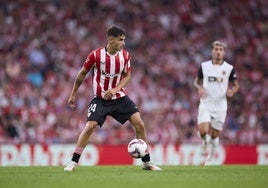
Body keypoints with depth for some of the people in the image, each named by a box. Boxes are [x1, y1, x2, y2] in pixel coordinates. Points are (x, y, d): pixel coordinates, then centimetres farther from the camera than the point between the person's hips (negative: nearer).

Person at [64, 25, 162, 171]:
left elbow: (127, 76, 6)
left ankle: (146, 162, 5)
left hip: (119, 97, 3)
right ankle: (73, 162, -6)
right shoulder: (96, 55, -14)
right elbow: (82, 74, 0)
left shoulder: (125, 55, -6)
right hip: (100, 99, -3)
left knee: (139, 124, -7)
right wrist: (73, 95, 5)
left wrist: (115, 89, -13)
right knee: (90, 127, -19)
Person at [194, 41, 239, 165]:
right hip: (206, 104, 0)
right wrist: (199, 88, -8)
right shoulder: (204, 66, 2)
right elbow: (196, 81, 15)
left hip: (220, 106, 0)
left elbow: (235, 85, 11)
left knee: (214, 135, 5)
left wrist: (232, 91, -12)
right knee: (203, 131, -19)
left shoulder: (229, 68, 0)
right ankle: (205, 141, 19)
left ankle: (209, 159, 29)